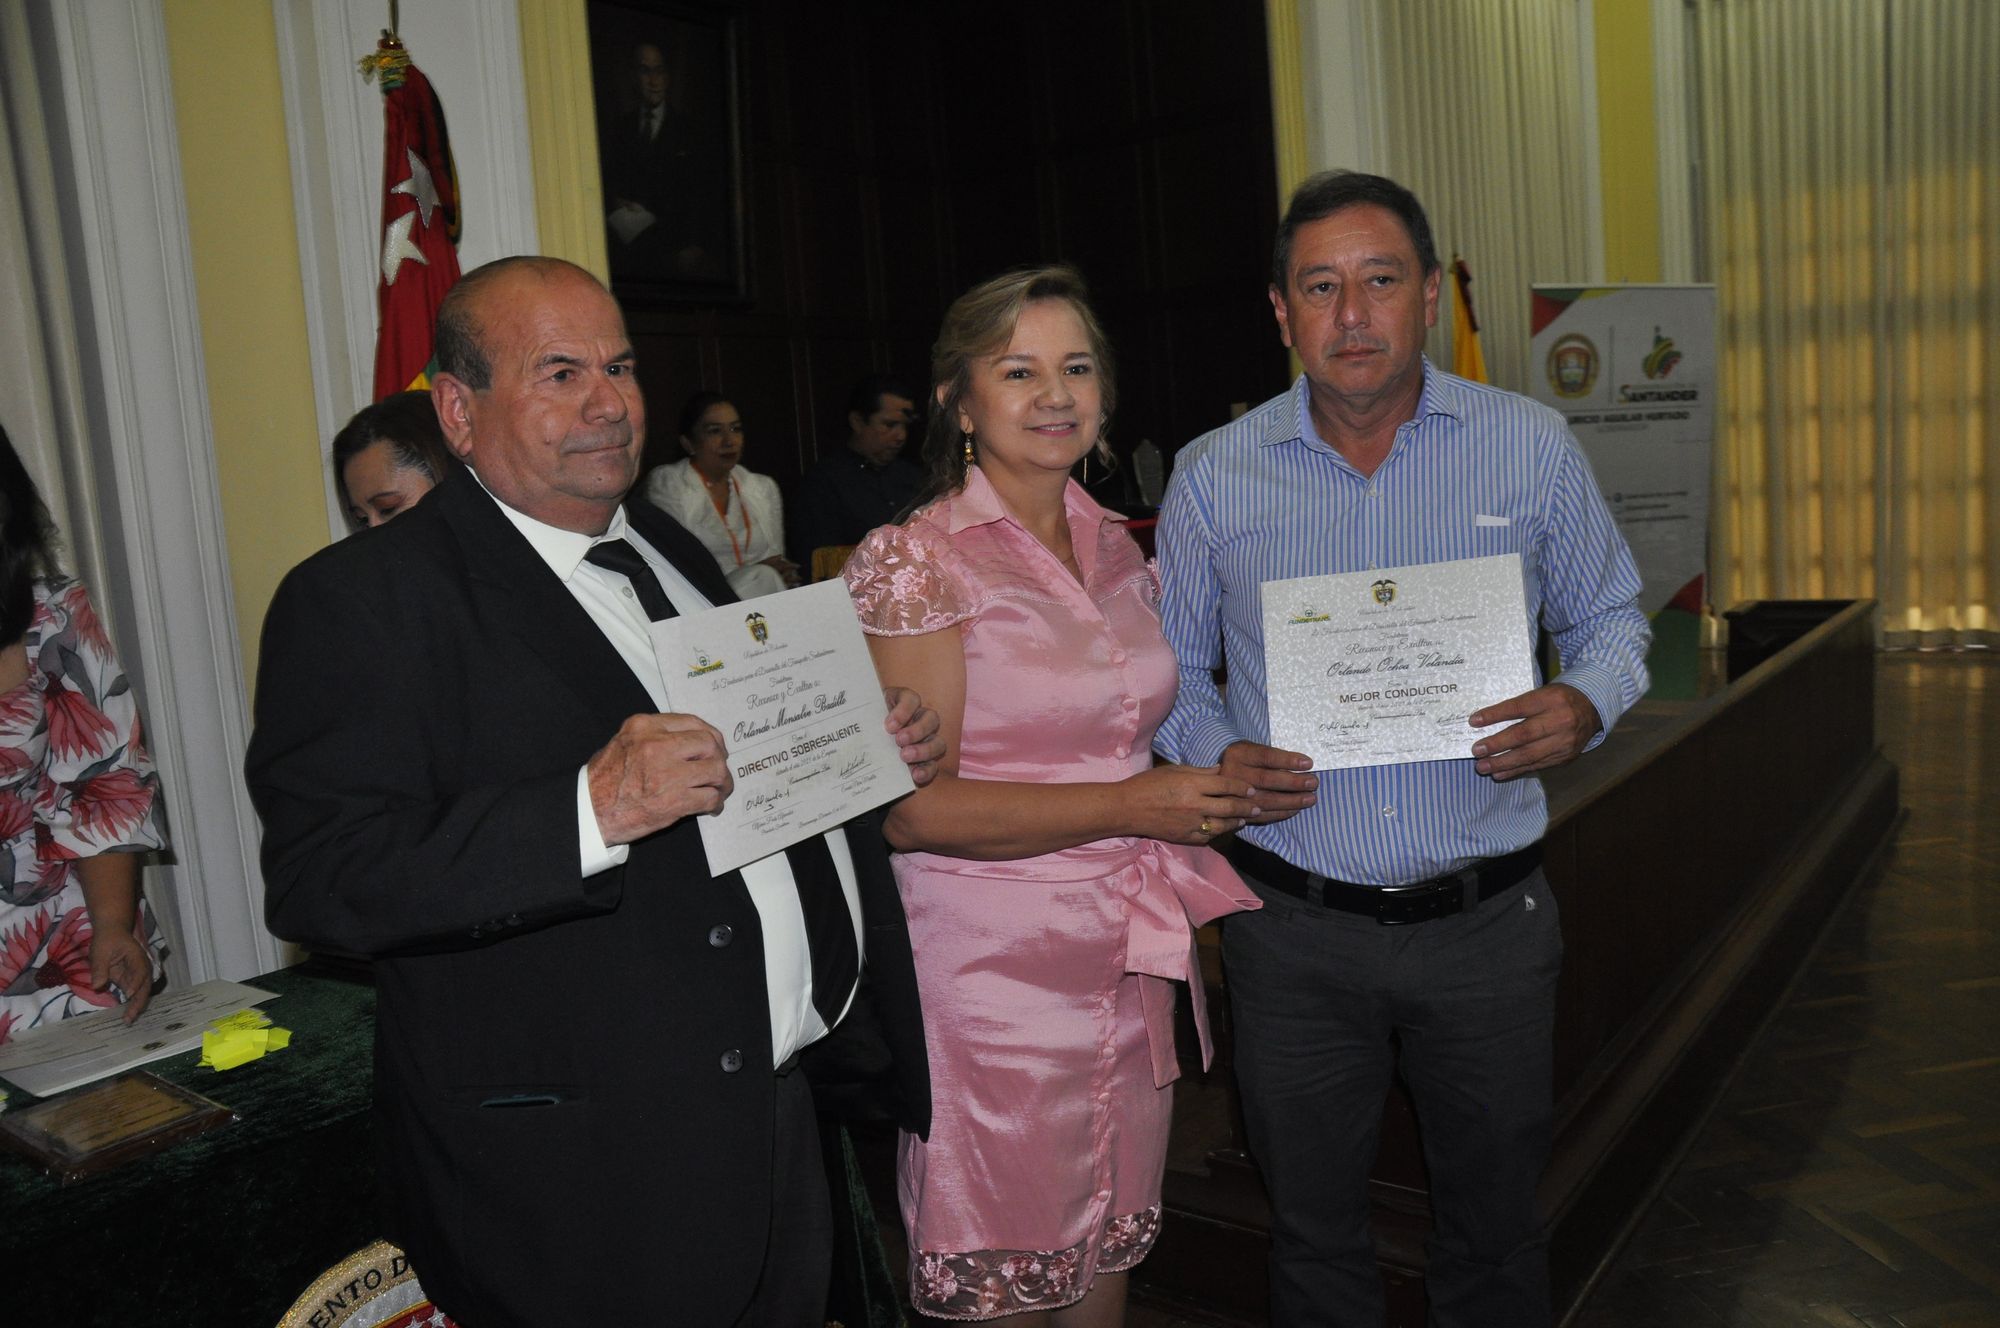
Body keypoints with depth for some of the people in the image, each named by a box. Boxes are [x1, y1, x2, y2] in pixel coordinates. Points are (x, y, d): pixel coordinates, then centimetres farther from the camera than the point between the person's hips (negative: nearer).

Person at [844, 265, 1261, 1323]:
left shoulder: (1116, 548, 9)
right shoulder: (912, 562, -12)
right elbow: (908, 807, -18)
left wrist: (1218, 783, 5)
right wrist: (1124, 808, -19)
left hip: (1127, 959, 6)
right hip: (990, 967, -6)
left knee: (1109, 1235, 18)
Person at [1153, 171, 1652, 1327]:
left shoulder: (1533, 446, -2)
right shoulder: (1214, 474, -1)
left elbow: (1611, 615, 8)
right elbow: (1173, 671, 7)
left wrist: (1586, 704, -13)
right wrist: (1219, 756, -13)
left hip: (1487, 919, 0)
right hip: (1293, 926, 0)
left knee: (1495, 1223, 20)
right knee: (1314, 1225, 18)